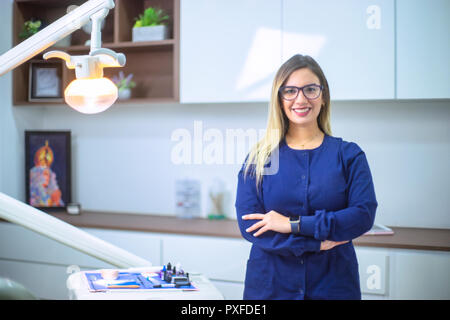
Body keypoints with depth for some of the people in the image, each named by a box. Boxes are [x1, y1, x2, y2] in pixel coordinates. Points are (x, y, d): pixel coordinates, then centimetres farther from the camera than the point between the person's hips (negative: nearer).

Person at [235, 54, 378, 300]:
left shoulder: (349, 155, 1)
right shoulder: (258, 158, 0)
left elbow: (364, 215, -10)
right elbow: (248, 224, -8)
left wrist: (294, 224, -17)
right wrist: (315, 243, -16)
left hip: (333, 285, 0)